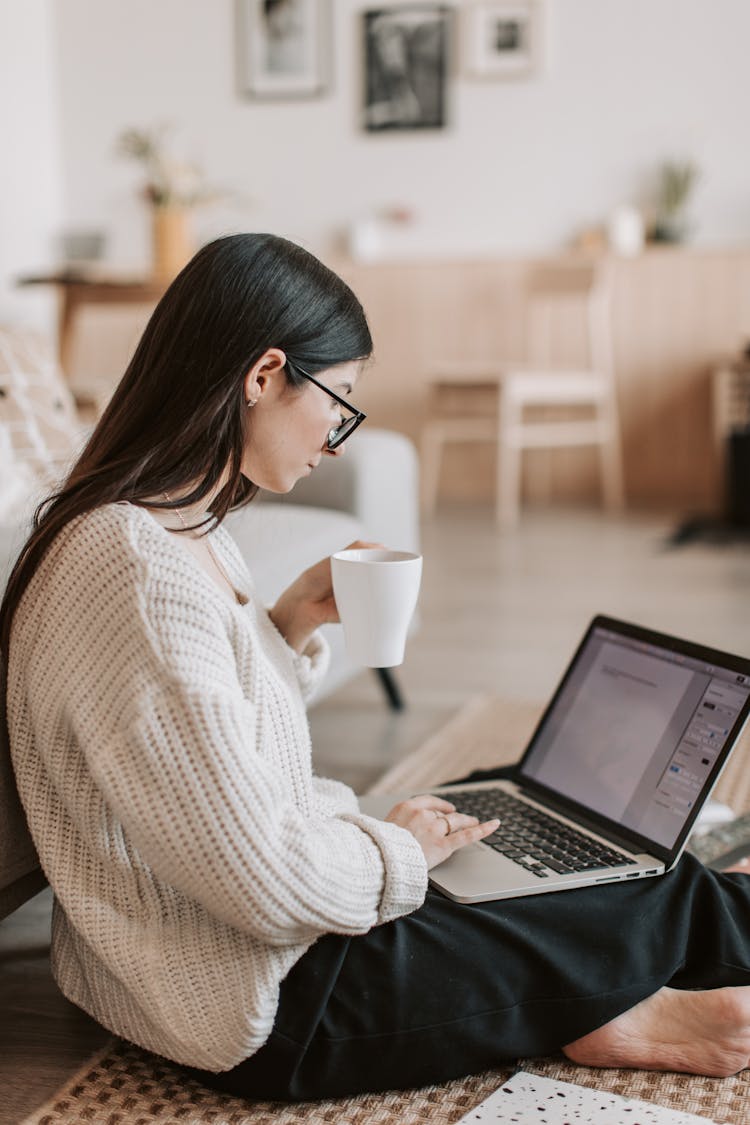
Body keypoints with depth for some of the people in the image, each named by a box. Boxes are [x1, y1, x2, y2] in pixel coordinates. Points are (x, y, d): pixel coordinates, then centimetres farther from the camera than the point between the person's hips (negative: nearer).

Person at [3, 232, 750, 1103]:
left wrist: (290, 621, 1)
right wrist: (399, 849, -10)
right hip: (249, 1008, -9)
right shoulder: (141, 575, -30)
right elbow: (267, 881, -28)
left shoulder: (181, 531, 2)